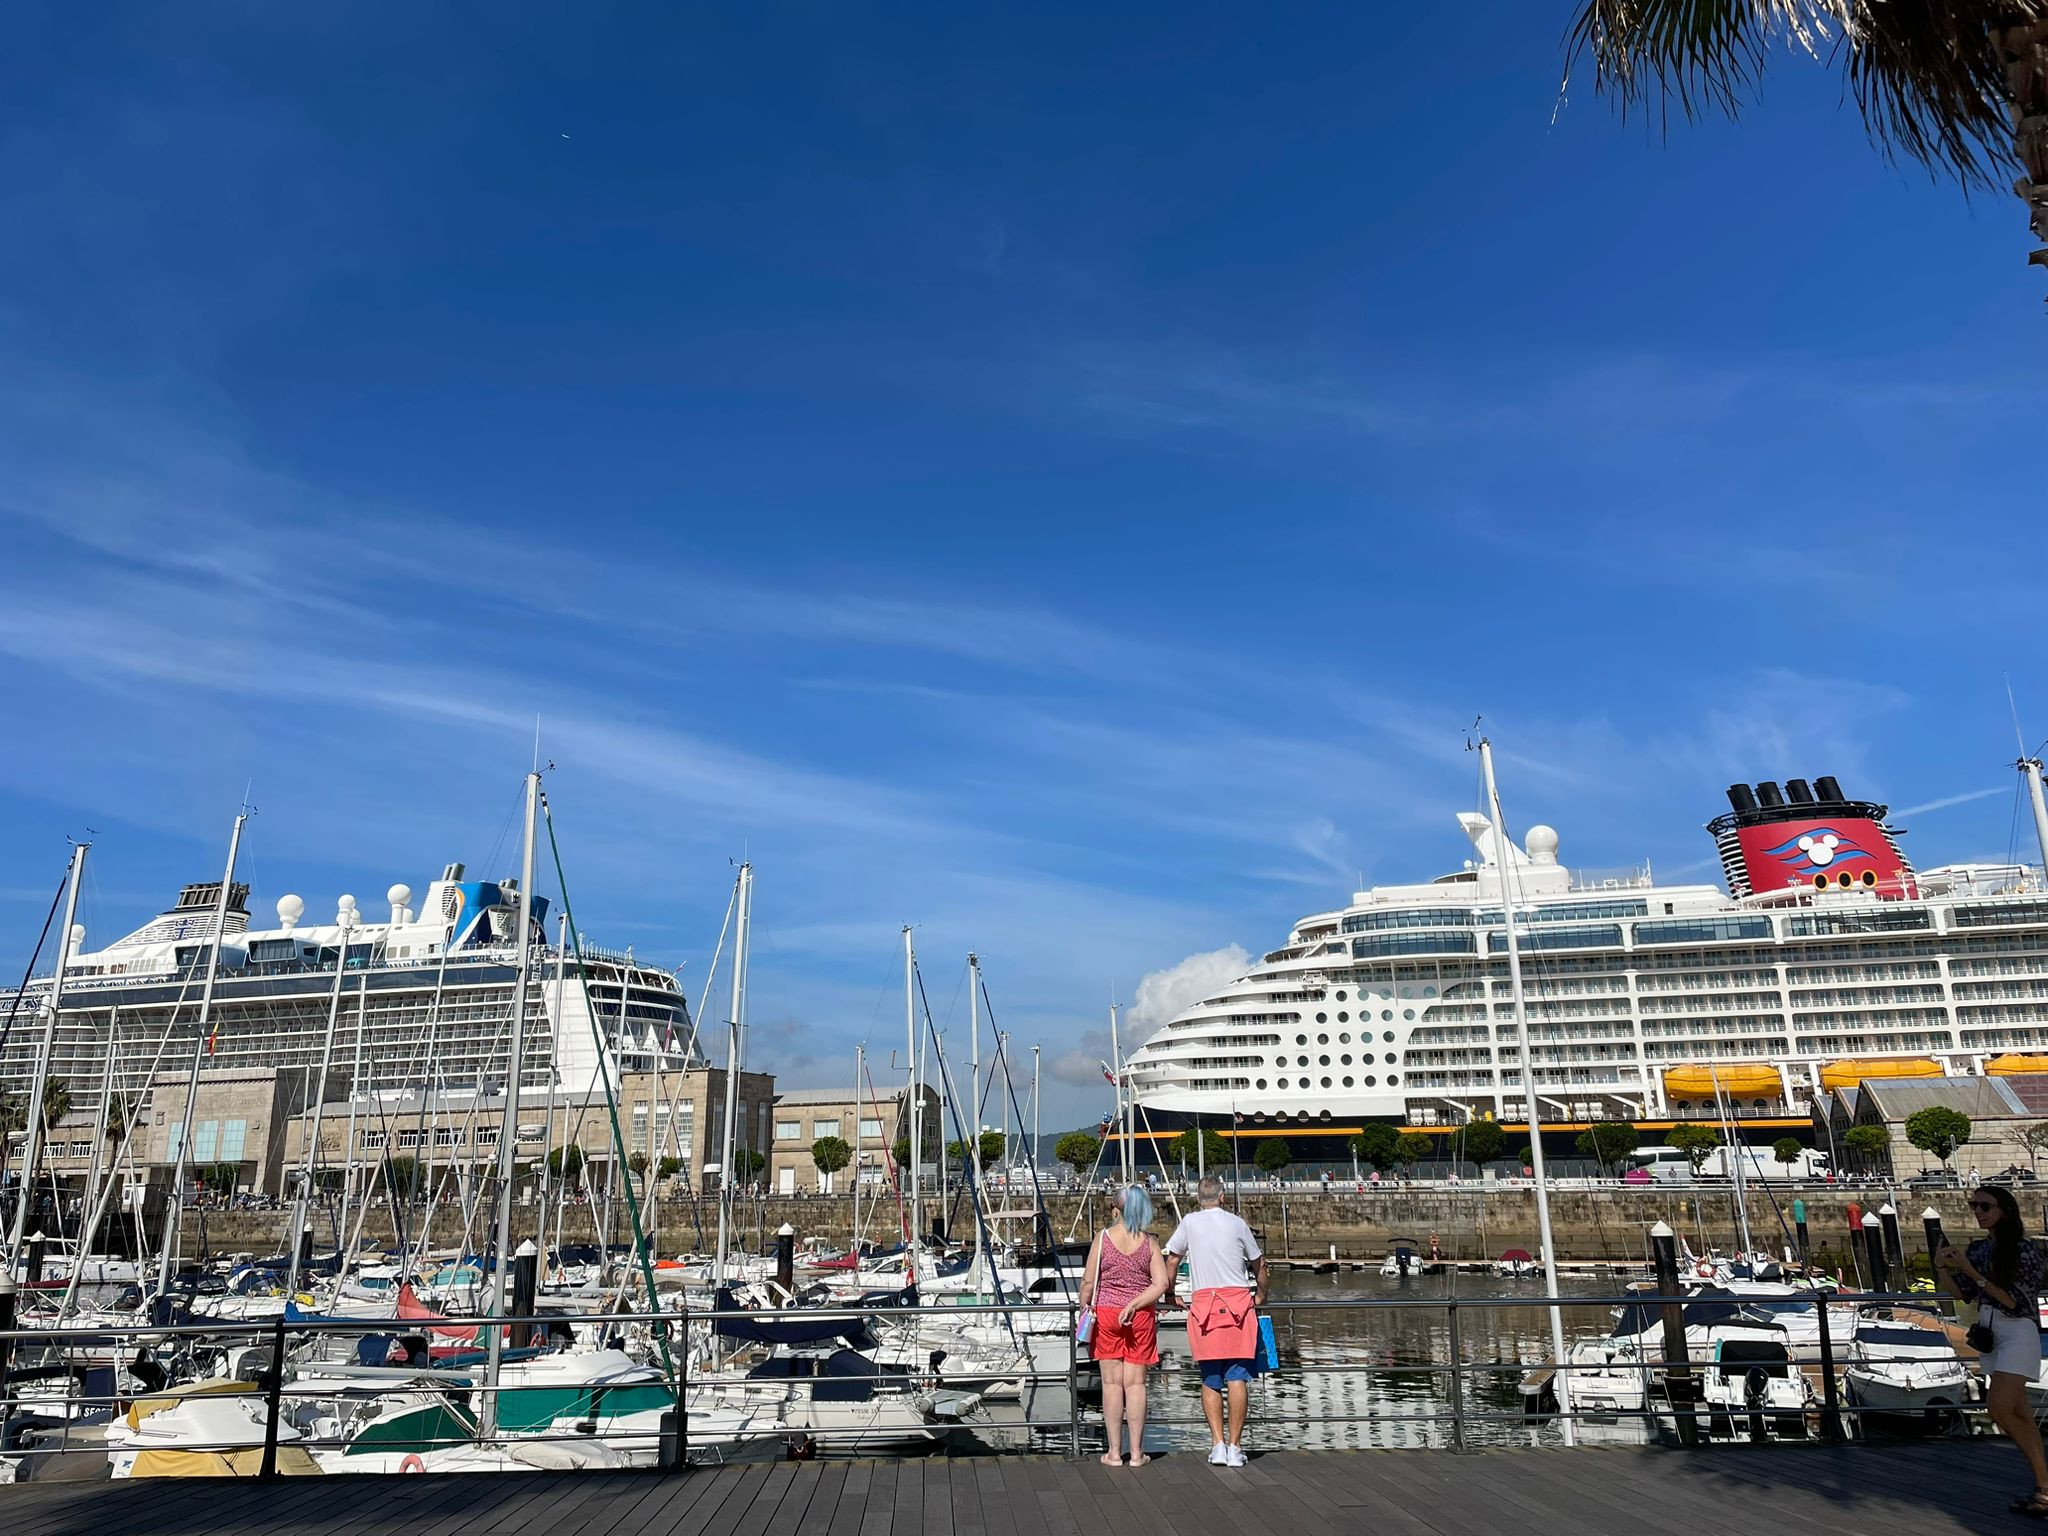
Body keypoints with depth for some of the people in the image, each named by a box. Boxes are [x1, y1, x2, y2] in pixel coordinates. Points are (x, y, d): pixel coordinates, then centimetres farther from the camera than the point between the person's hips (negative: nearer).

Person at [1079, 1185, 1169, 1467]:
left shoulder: (1103, 1237, -8)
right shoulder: (1149, 1243, -3)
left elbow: (1088, 1280, -7)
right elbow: (1161, 1284, -9)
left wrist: (1084, 1308, 6)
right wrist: (1133, 1304, -8)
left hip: (1106, 1313, -1)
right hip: (1141, 1317, 1)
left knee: (1112, 1382, 6)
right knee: (1135, 1382, 6)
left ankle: (1114, 1452, 10)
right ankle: (1136, 1452, 10)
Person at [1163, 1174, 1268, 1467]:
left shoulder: (1189, 1222, 7)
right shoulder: (1237, 1223, 8)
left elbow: (1172, 1259, 12)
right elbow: (1258, 1262, 18)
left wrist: (1169, 1294, 26)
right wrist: (1261, 1294, 34)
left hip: (1203, 1302, 0)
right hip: (1238, 1301, 0)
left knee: (1210, 1381, 7)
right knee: (1237, 1378, 0)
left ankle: (1218, 1444, 0)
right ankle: (1235, 1446, -1)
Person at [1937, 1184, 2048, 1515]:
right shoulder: (1978, 1248, 7)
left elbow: (2012, 1300, -17)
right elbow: (1963, 1294, 9)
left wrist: (1971, 1271, -22)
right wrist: (1942, 1268, -8)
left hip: (2018, 1334, -7)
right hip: (1989, 1334, 7)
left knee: (1999, 1408, -14)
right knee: (2018, 1414, 10)